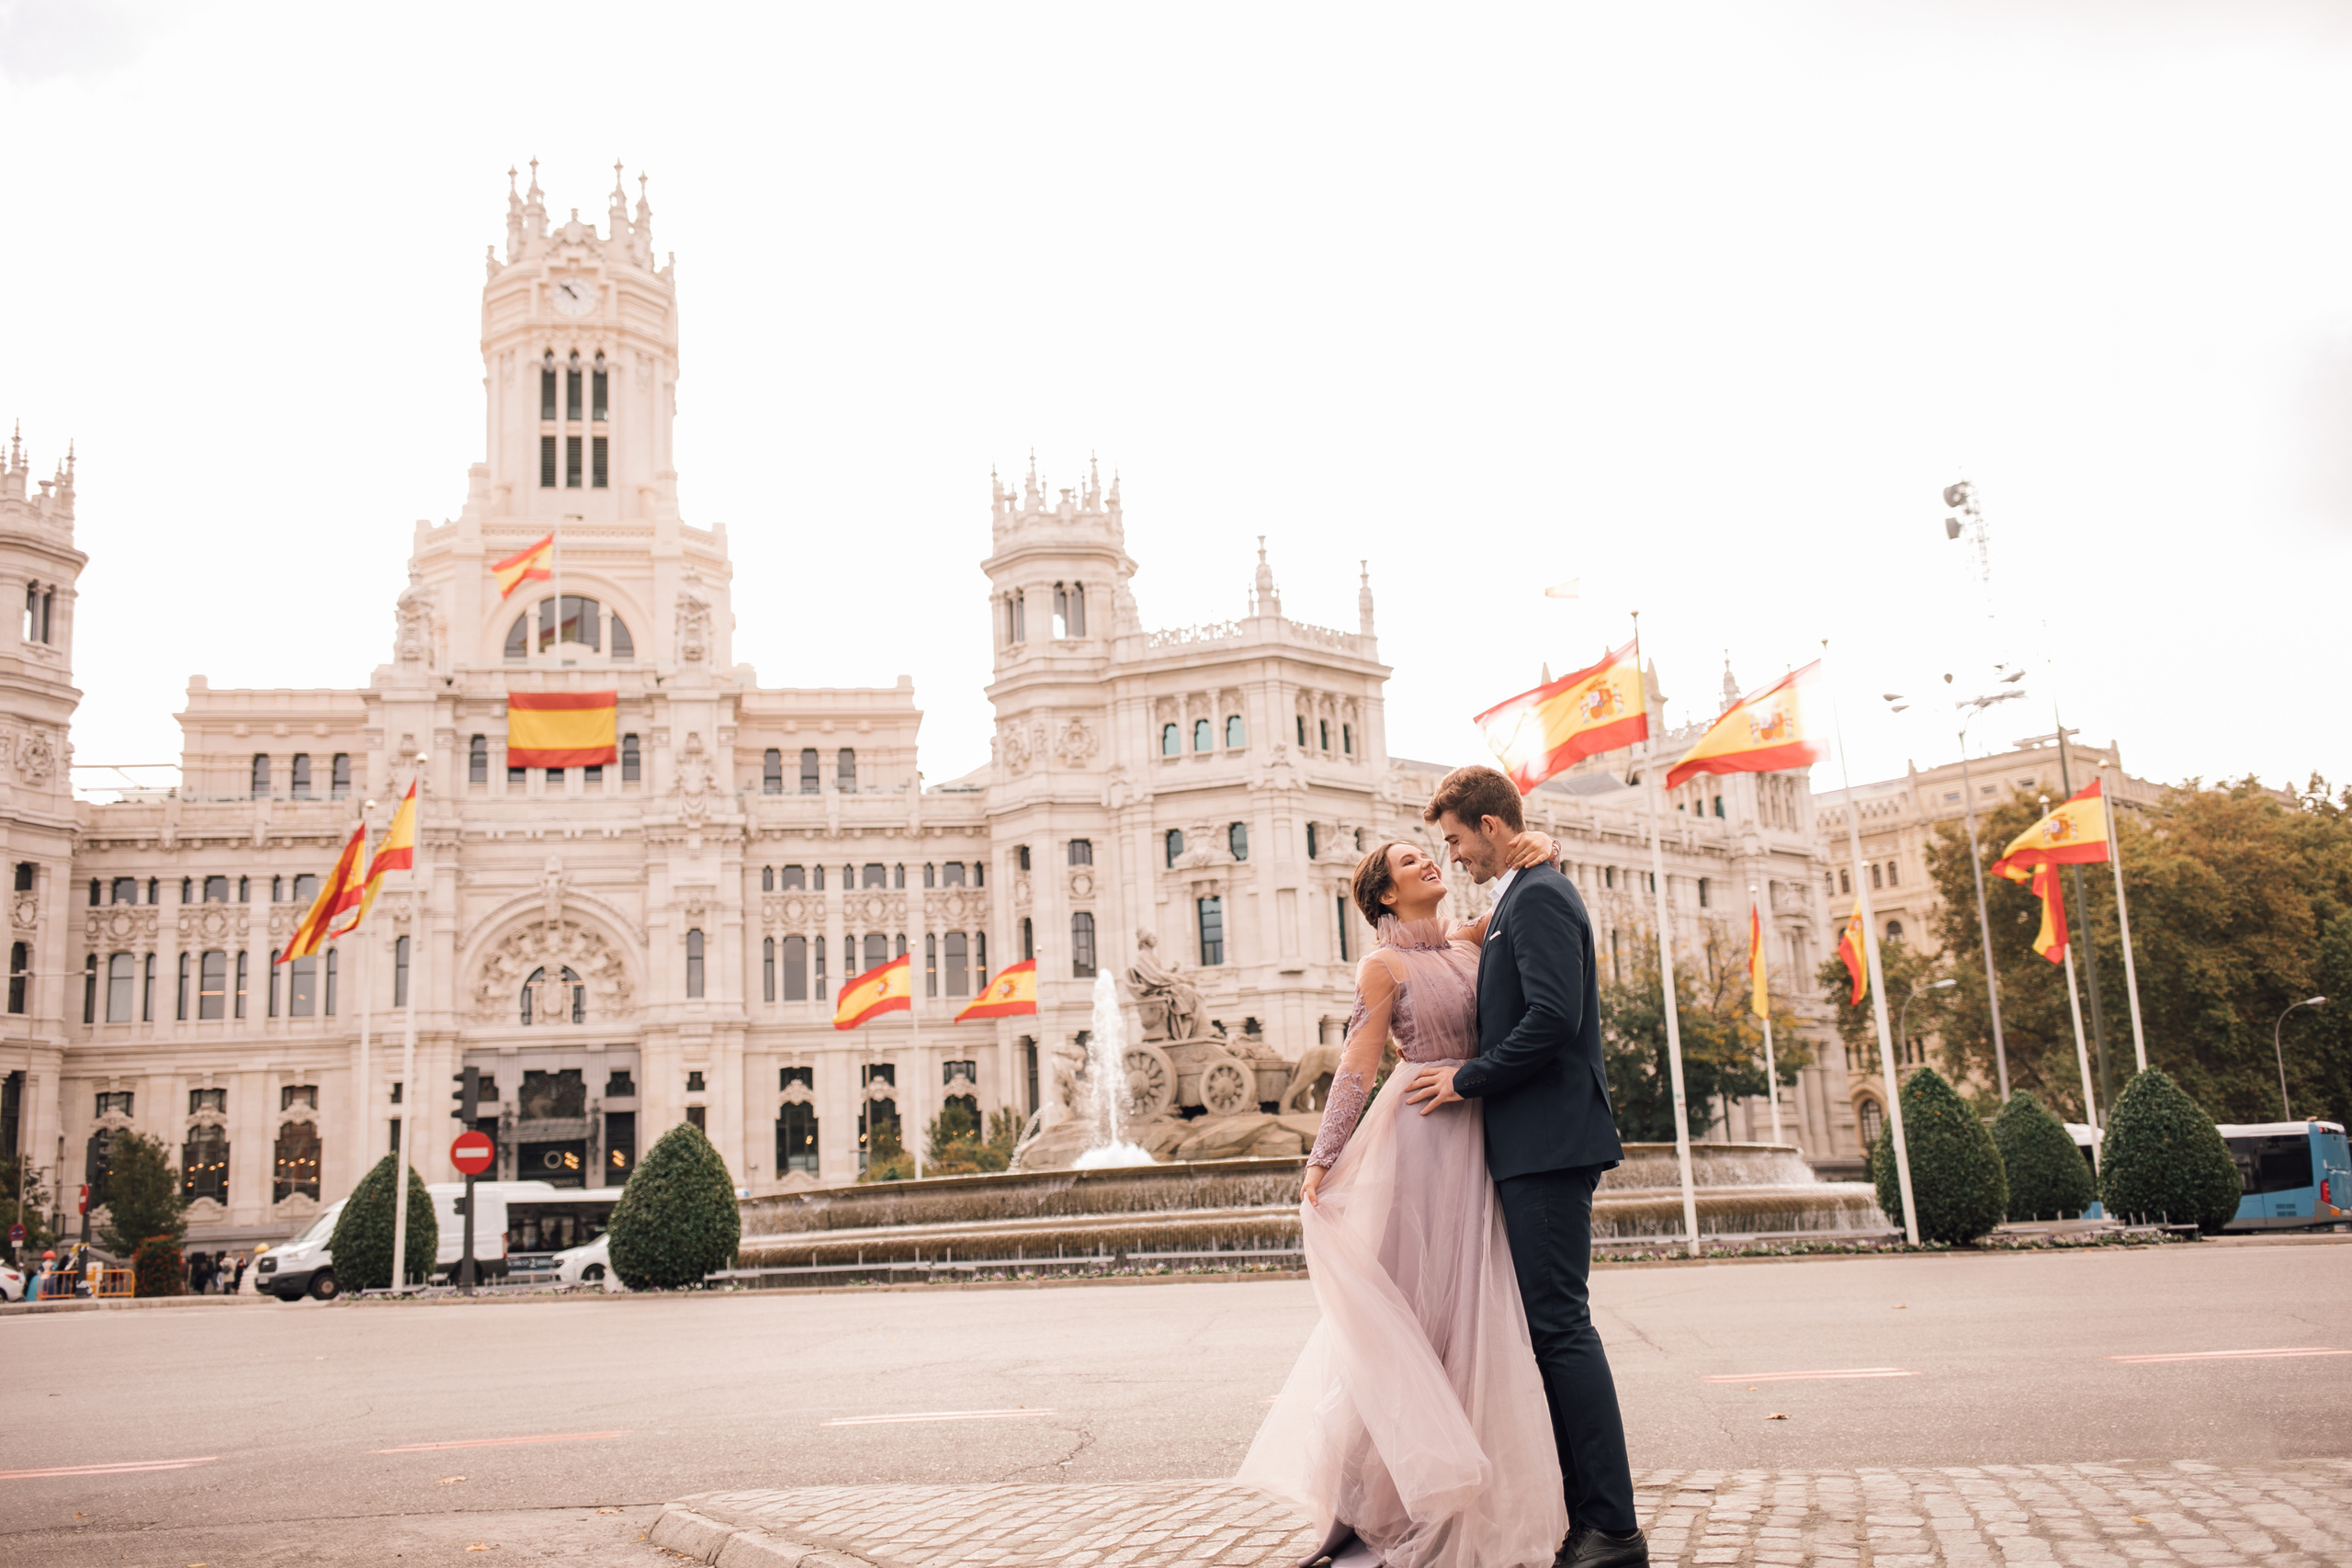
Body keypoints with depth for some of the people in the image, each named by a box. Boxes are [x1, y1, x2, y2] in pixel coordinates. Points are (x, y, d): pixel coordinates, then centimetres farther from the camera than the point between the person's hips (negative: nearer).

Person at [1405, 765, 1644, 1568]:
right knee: (1548, 1323, 11)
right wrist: (1468, 1073, 15)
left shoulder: (1538, 899, -11)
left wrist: (1468, 1079, -14)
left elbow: (1553, 1020, -22)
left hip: (1550, 1144, -11)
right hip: (1538, 1145, 11)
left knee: (1559, 1323, -9)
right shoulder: (1522, 900, 20)